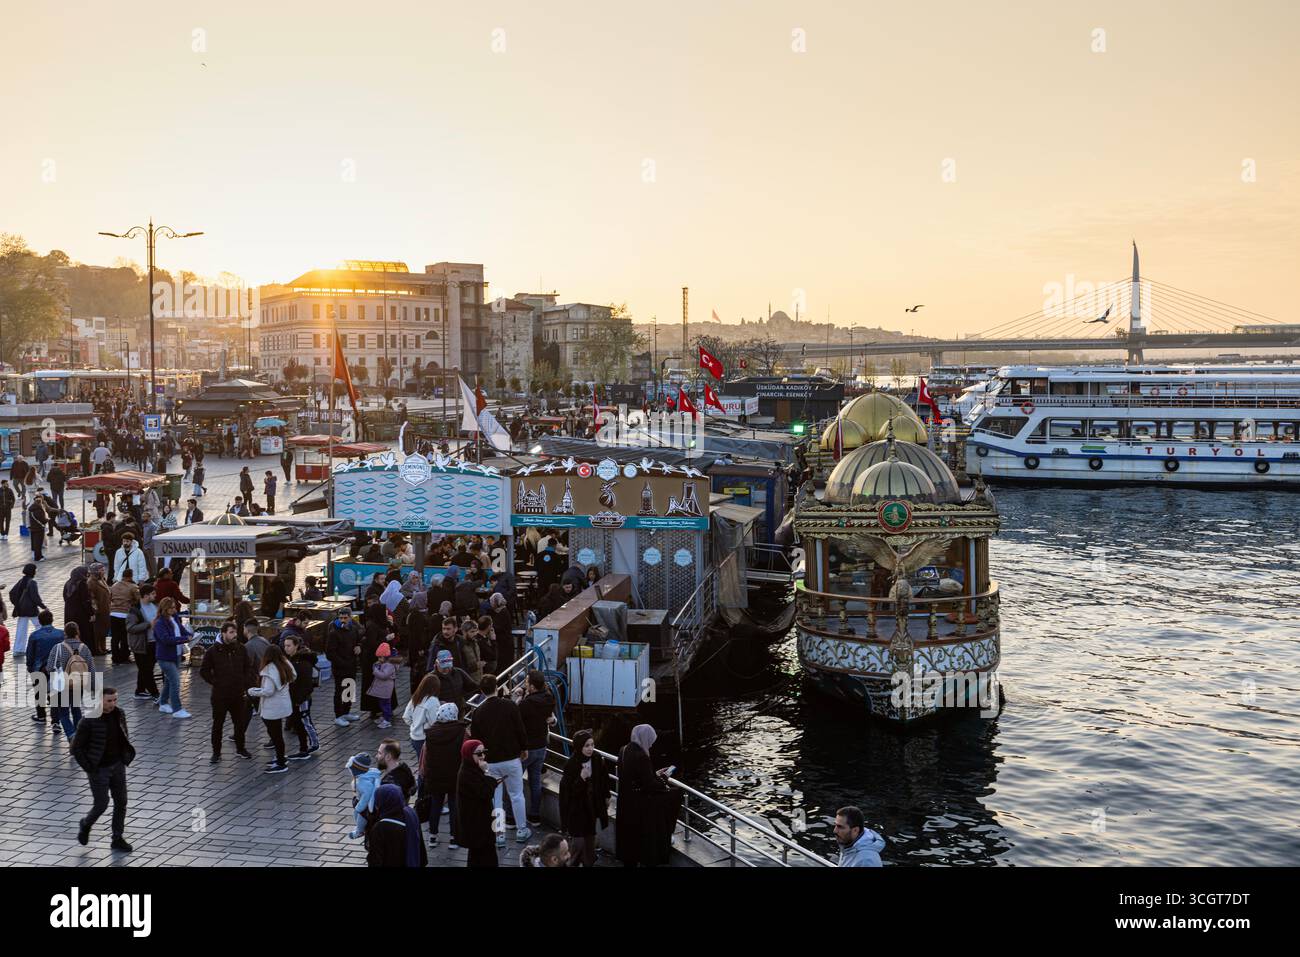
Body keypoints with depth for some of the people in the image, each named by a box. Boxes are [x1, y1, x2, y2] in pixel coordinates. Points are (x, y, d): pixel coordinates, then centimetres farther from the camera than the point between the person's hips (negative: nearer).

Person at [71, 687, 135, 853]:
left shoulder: (119, 714, -4)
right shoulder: (89, 721, -22)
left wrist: (126, 758, 7)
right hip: (99, 769, -5)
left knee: (121, 802, 7)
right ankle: (85, 824, 34)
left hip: (117, 766, 5)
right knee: (101, 805, 1)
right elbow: (76, 748, -15)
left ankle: (118, 839, 21)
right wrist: (89, 769, -13)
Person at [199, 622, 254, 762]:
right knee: (218, 724, 6)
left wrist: (245, 684, 2)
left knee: (241, 722, 12)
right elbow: (204, 671, 0)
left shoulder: (241, 649, 2)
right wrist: (215, 682, -5)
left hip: (239, 694, 3)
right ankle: (216, 752, 18)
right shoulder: (213, 651, -7)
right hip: (220, 695, -3)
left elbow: (248, 668, 11)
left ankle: (240, 748, 29)